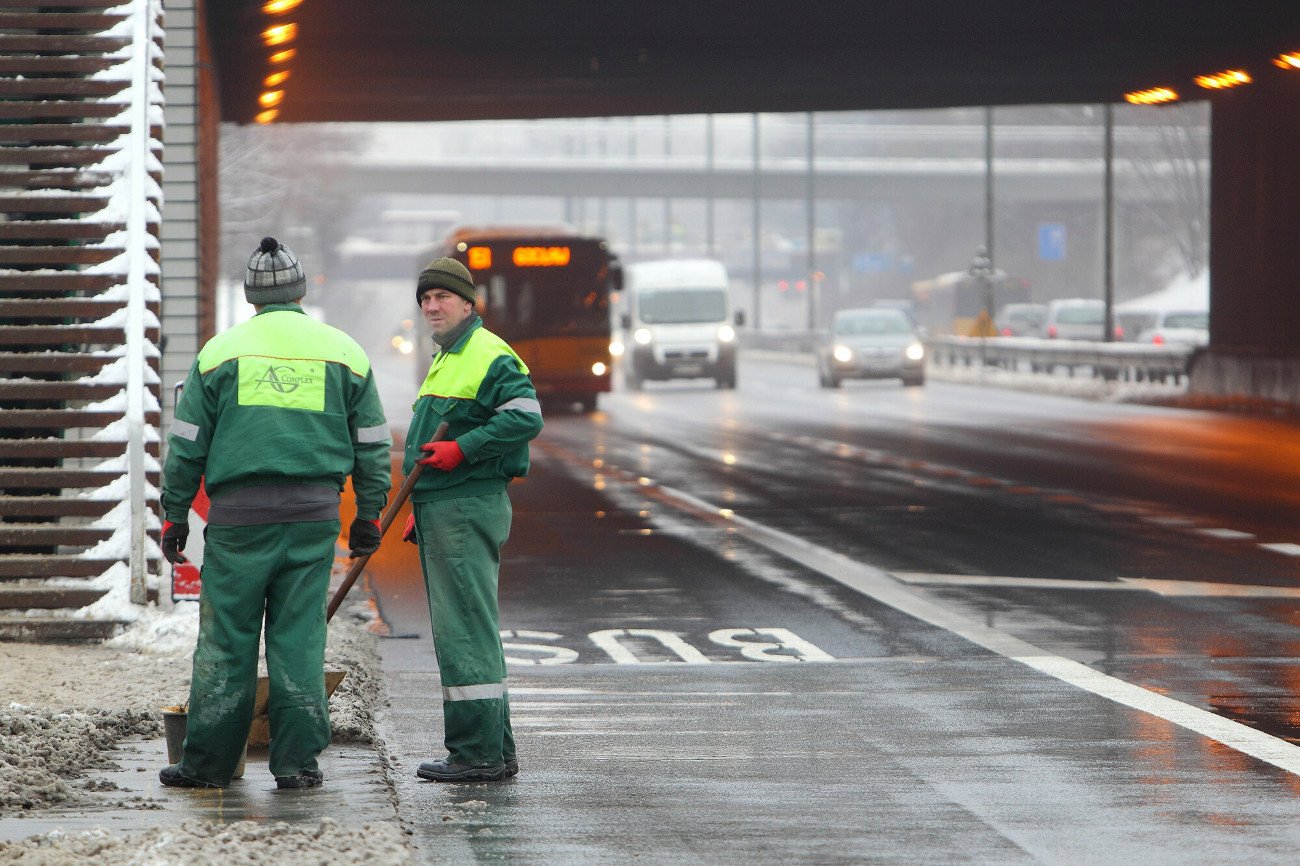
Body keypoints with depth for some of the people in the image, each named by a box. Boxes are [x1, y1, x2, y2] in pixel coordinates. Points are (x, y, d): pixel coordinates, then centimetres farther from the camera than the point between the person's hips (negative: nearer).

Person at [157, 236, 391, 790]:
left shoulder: (220, 352, 4)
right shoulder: (344, 352, 9)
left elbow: (186, 444, 4)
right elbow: (372, 444, 11)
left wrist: (174, 515, 11)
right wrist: (368, 514, 18)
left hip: (238, 515, -1)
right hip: (315, 514, 1)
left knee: (226, 639, 2)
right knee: (300, 636, 5)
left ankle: (209, 761, 5)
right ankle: (297, 761, 3)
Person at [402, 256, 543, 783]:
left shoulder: (490, 355, -10)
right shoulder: (446, 360, 22)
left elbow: (525, 417, -23)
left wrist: (460, 449, -23)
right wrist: (419, 508, 25)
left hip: (467, 510, -11)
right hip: (441, 511, 11)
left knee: (465, 629, -11)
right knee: (466, 629, 12)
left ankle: (477, 753, -11)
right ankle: (495, 753, 16)